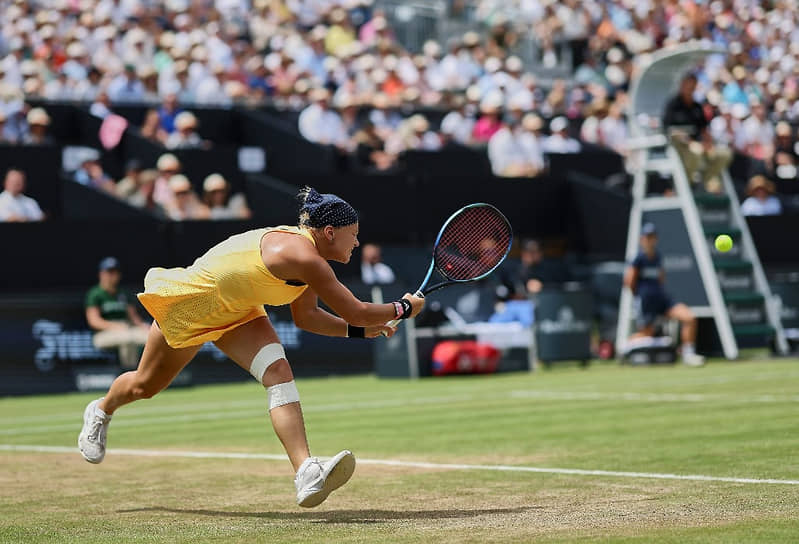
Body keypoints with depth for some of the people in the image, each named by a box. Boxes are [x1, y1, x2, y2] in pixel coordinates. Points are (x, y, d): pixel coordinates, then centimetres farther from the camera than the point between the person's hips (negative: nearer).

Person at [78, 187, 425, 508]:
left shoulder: (308, 253, -6)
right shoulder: (302, 255, -34)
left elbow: (305, 316, 7)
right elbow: (356, 312, -31)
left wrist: (357, 330, -3)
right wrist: (403, 309, -17)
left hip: (235, 311, 7)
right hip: (188, 304, -7)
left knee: (277, 370, -20)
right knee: (145, 385, 16)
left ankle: (307, 476, -32)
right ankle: (101, 411, 52)